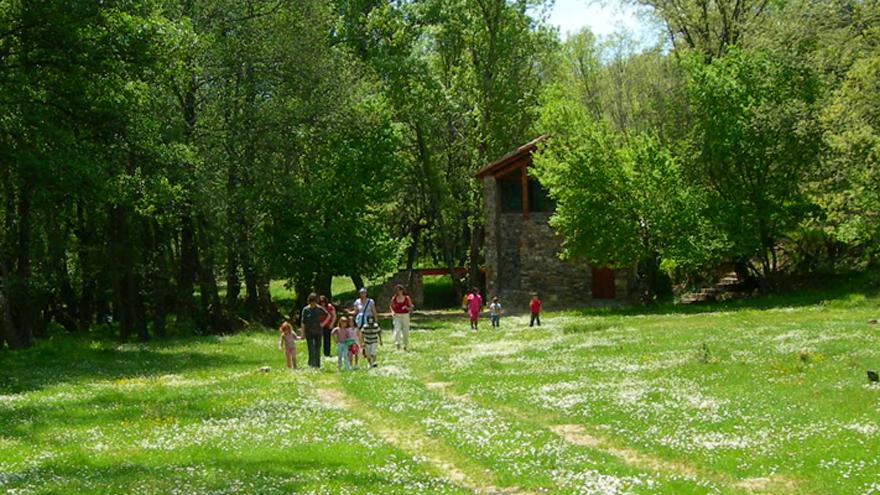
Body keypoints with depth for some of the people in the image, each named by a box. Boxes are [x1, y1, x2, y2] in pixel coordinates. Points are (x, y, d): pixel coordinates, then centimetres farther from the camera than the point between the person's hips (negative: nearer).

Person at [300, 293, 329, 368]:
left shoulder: (319, 309, 0)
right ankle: (311, 363, -8)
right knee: (311, 348, -9)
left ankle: (317, 364, 14)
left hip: (318, 331, 2)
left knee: (318, 348, 6)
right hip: (309, 332, -2)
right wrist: (303, 332, -7)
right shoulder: (306, 309, -5)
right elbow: (303, 322, -3)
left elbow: (328, 315, 15)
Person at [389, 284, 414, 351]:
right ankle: (398, 344, -26)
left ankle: (405, 346, 22)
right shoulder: (394, 298, 2)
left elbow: (411, 307, 4)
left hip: (405, 316, 0)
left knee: (405, 331, 6)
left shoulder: (407, 298, -2)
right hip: (397, 316, 0)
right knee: (397, 330, -18)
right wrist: (392, 312, -3)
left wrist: (407, 308, -17)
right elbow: (391, 306, 16)